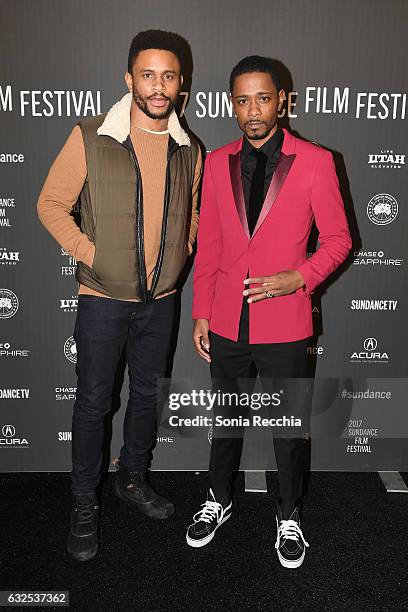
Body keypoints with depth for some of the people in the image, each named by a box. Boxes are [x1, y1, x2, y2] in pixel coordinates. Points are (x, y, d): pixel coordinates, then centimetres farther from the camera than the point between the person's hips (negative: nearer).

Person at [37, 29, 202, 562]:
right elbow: (51, 203, -5)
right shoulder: (91, 138, -10)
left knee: (147, 393, 17)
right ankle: (84, 503, 26)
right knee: (94, 402, 7)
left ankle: (133, 479, 40)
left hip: (161, 298, 4)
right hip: (103, 297, -4)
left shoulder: (188, 149, 3)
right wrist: (89, 252, -13)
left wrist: (181, 252, 3)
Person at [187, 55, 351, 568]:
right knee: (224, 420, 19)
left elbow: (338, 238, -1)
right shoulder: (217, 163, 4)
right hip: (226, 324, 3)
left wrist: (299, 277, -18)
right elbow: (207, 244, 7)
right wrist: (200, 313, 4)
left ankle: (289, 517, 37)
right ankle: (218, 502, 42)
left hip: (283, 325, -2)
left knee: (288, 428, 13)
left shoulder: (315, 162, -5)